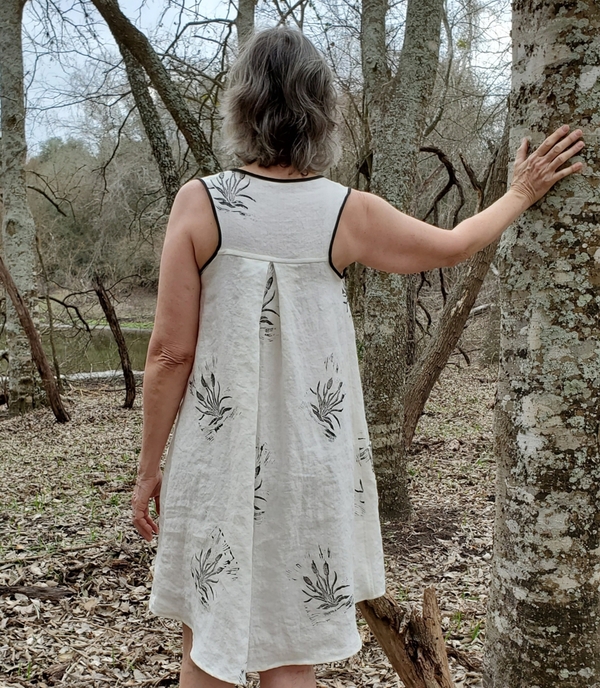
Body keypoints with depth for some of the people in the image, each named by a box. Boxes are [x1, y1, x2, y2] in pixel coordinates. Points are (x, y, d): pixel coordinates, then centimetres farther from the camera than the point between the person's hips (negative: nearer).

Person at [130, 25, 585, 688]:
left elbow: (171, 353, -9)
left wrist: (150, 466, 3)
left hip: (217, 464, 0)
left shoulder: (200, 204, -10)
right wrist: (519, 194, 28)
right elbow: (452, 244, 11)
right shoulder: (349, 213, -7)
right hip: (310, 468, 1)